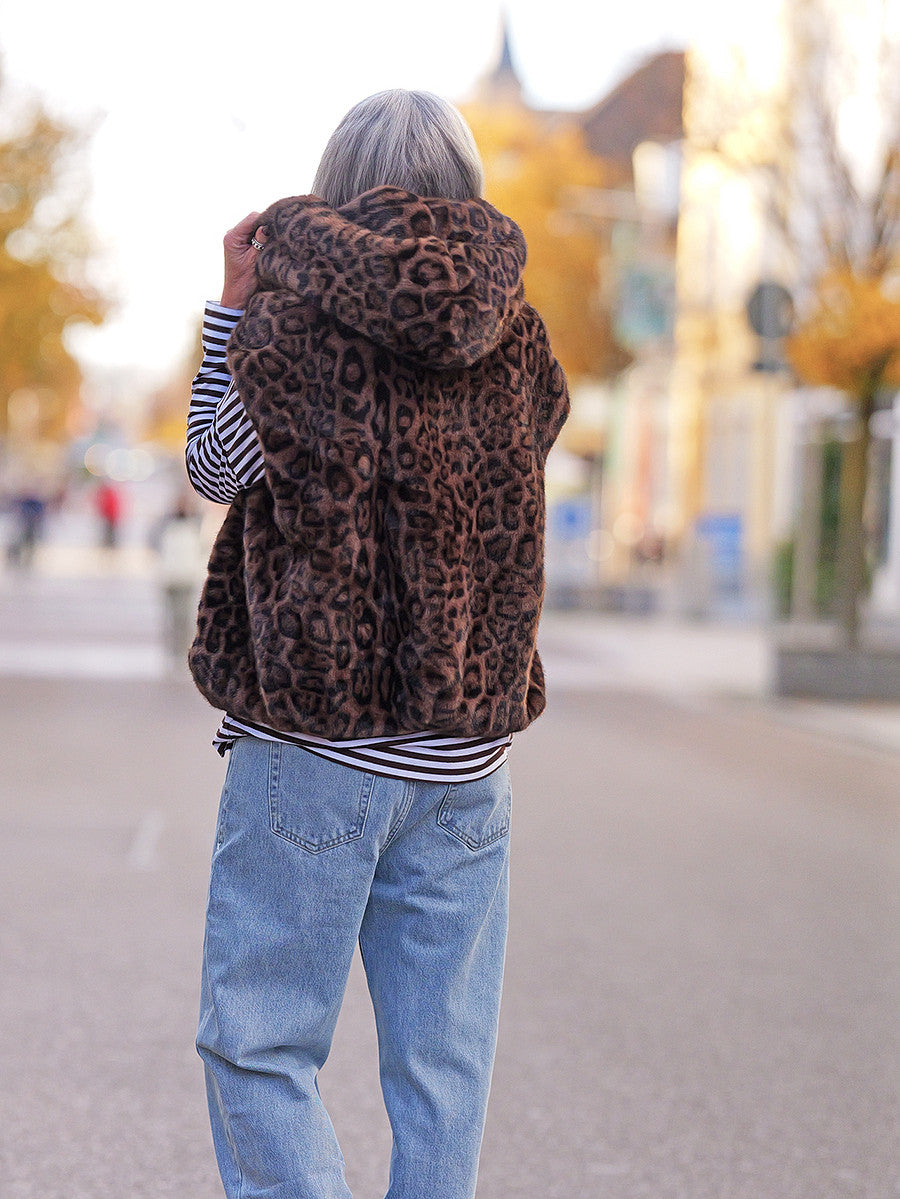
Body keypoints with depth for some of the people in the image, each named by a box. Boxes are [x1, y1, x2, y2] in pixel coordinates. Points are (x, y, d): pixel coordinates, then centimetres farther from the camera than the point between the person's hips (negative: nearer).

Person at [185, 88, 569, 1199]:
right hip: (465, 759, 4)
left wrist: (235, 296, 14)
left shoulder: (295, 321, -8)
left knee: (258, 1045, 5)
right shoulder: (515, 339, 4)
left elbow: (217, 466, 5)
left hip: (313, 752, -4)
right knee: (441, 1065, 9)